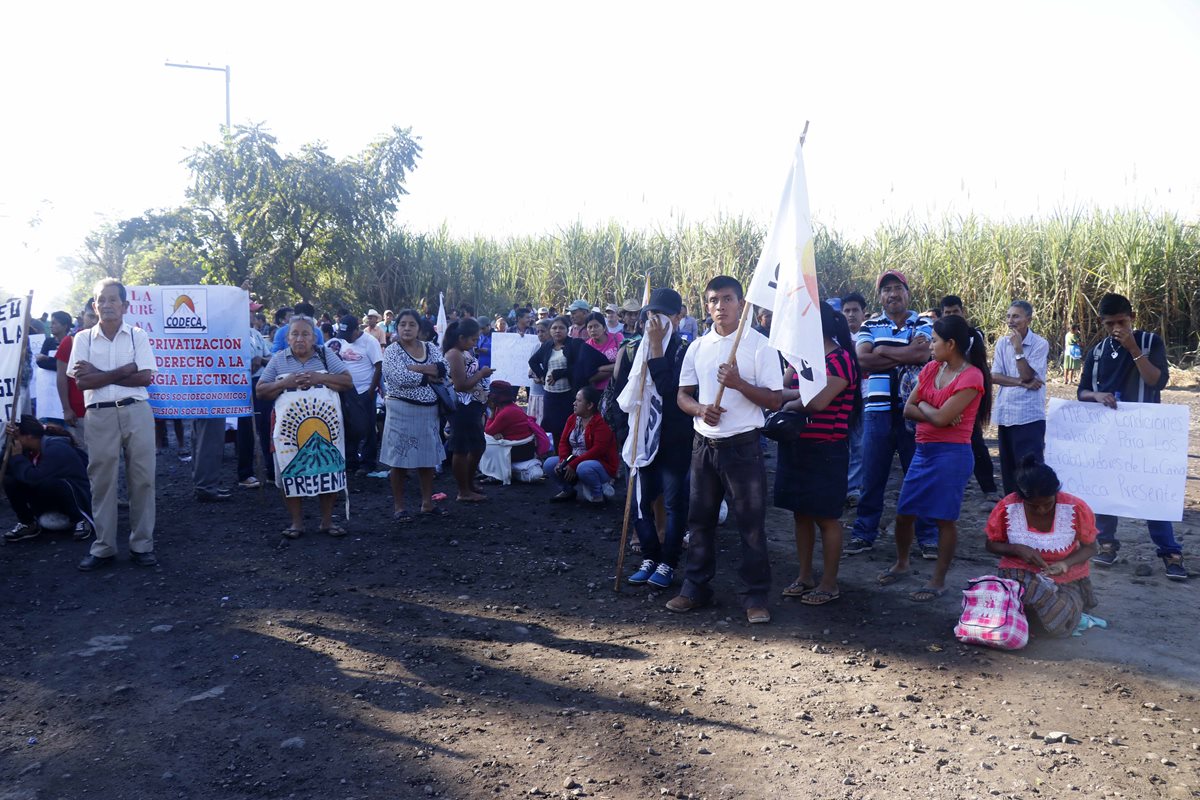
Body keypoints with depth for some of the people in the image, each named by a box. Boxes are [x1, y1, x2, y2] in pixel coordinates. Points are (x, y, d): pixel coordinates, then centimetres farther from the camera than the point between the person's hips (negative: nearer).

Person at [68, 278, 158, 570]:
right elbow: (81, 381, -3)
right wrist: (125, 370, -9)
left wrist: (99, 374, -7)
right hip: (99, 415, 1)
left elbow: (145, 377, -6)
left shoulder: (138, 336, 5)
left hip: (136, 411, -1)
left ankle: (142, 545, 10)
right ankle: (103, 548, 13)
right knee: (101, 481, 5)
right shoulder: (83, 338, 7)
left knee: (141, 479, 2)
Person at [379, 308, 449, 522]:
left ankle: (427, 503, 23)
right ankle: (399, 506, 11)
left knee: (428, 457, 11)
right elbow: (401, 378, -21)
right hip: (402, 410, -5)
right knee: (400, 459, 1)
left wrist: (414, 368, -17)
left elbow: (444, 369, -10)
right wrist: (430, 376, -12)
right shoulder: (392, 351, -5)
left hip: (429, 410, 5)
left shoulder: (431, 348, 8)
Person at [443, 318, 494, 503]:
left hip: (473, 407, 10)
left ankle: (469, 484, 34)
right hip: (462, 409, -10)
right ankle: (464, 492, 10)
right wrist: (481, 374, -15)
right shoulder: (454, 355, -17)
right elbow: (460, 385, -23)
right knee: (461, 449, 0)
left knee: (478, 446, 19)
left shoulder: (465, 353, 13)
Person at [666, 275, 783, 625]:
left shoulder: (759, 345, -5)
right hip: (704, 444, 5)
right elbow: (683, 394, 11)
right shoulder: (698, 347, 8)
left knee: (751, 522, 0)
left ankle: (755, 595, 11)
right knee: (700, 518, 12)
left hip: (743, 445, -4)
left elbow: (775, 400, -7)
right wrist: (700, 409, -10)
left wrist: (739, 383, -22)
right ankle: (696, 587, 25)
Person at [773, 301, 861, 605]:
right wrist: (802, 393, -17)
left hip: (825, 450, -7)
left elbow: (817, 402, -24)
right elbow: (778, 390, 1)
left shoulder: (840, 359, -13)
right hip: (795, 446, 8)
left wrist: (790, 403, -8)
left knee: (825, 517, 3)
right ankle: (805, 577, 26)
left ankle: (829, 584, 15)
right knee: (801, 513, 14)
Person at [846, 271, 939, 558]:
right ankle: (864, 533, 17)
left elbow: (923, 355, -14)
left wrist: (882, 351, -7)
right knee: (872, 476, 6)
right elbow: (862, 360, -8)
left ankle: (928, 536, 16)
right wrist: (906, 354, -11)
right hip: (878, 410, 1)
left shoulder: (923, 325, 6)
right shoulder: (870, 327, 9)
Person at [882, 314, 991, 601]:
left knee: (945, 519, 1)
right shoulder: (931, 369, 9)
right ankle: (901, 564, 35)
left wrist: (923, 405, -1)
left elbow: (942, 418, -19)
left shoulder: (971, 376, -12)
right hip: (923, 451, 7)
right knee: (904, 513, 12)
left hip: (951, 454, -7)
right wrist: (935, 412, -11)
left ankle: (938, 581, 14)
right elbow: (908, 409, 5)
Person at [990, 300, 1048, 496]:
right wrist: (1022, 383, -12)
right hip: (1005, 414, 5)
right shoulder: (1002, 342, 7)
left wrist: (1018, 348, -16)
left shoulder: (1040, 344, -7)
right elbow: (994, 376, -1)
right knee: (1008, 466, 13)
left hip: (1029, 416, -5)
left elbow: (1027, 375, -15)